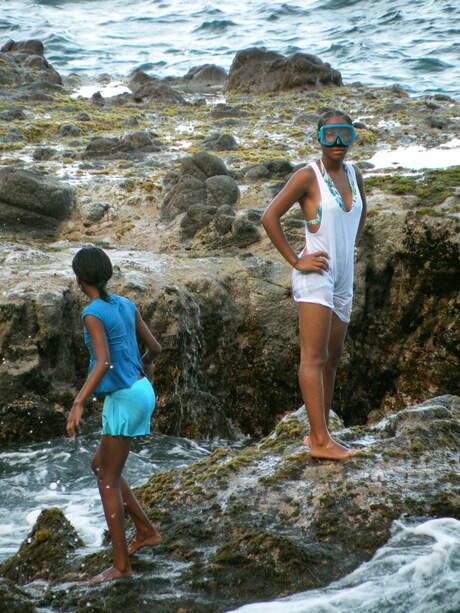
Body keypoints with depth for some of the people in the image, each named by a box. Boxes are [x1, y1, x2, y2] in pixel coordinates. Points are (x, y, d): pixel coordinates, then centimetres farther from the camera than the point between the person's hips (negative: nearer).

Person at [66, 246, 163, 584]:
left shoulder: (93, 314, -15)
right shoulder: (126, 305, 8)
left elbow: (103, 362, -27)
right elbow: (155, 346, 15)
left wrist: (78, 404, -31)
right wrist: (146, 362, 37)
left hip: (124, 399, -8)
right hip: (141, 392, 8)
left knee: (108, 480, -1)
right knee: (100, 466, 19)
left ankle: (121, 564, 2)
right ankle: (146, 530, 21)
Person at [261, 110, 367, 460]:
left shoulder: (354, 174, 10)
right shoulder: (308, 176, -10)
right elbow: (270, 217, -13)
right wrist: (295, 261, -14)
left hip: (344, 277, 8)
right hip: (315, 274, -8)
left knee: (332, 358, 11)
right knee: (314, 358, -11)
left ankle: (319, 433, 18)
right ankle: (320, 440, -14)